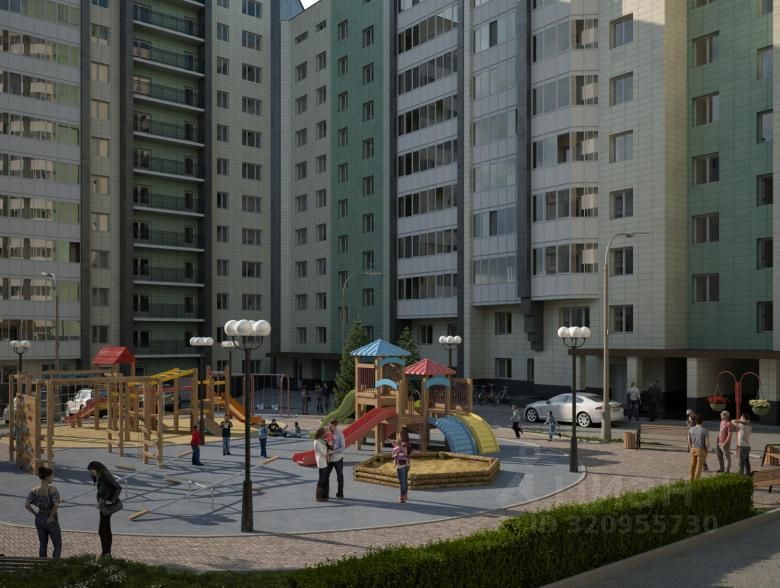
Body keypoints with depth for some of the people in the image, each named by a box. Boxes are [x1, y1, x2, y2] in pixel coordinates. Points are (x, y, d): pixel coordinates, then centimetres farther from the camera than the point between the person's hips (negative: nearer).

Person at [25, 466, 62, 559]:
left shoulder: (34, 490, -6)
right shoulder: (52, 489, -22)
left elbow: (26, 505, -11)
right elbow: (56, 505, -33)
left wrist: (36, 514, 0)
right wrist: (51, 517, -19)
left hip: (39, 519, 5)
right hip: (51, 521, -5)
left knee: (42, 545, 19)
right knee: (58, 546, 10)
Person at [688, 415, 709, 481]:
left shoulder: (691, 429, -1)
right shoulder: (704, 430, -12)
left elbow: (689, 441, 4)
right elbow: (707, 442, -13)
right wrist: (706, 452, -1)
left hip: (693, 449, 4)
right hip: (701, 450, -4)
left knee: (693, 465, 16)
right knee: (699, 466, 2)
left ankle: (692, 480, 25)